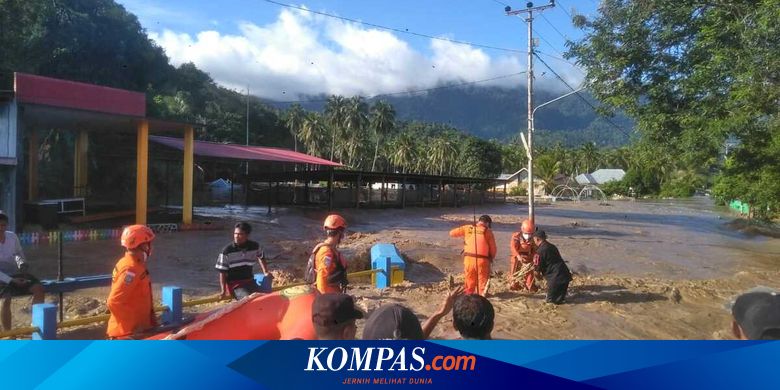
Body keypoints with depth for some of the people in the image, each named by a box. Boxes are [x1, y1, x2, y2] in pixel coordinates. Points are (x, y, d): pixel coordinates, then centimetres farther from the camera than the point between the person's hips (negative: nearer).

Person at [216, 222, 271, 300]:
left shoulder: (255, 246, -3)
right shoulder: (227, 251, -13)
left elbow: (261, 257, 21)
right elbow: (222, 272, -6)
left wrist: (265, 272, 16)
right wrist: (223, 290, -11)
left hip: (250, 281, 4)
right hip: (235, 284, -4)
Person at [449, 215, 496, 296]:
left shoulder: (468, 228, 5)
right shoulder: (488, 231, 1)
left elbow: (452, 233, 9)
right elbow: (493, 248, 2)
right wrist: (491, 258, 21)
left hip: (469, 258, 2)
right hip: (482, 259, -2)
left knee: (470, 278, 18)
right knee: (483, 278, 13)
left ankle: (469, 293, 24)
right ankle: (482, 294, 12)